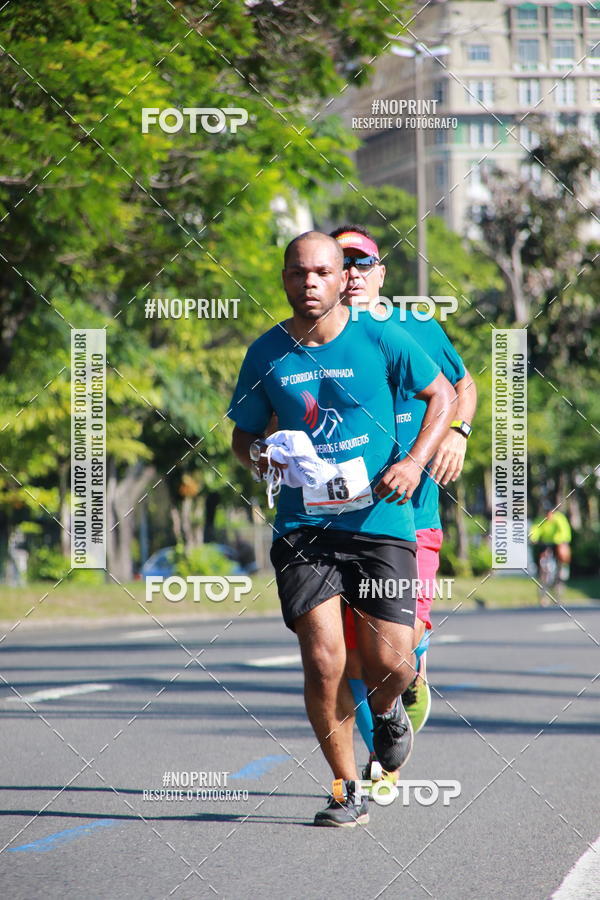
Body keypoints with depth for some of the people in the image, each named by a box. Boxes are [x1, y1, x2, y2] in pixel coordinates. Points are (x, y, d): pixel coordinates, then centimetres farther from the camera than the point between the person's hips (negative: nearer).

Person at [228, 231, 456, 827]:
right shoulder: (267, 354, 4)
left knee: (390, 662, -5)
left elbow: (443, 394, 11)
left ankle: (387, 711, 34)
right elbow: (243, 435, 15)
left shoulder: (379, 340, -1)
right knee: (322, 661, -12)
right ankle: (346, 790, 6)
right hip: (302, 526, 1)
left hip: (379, 521, -1)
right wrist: (257, 456, -9)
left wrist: (415, 462, -3)